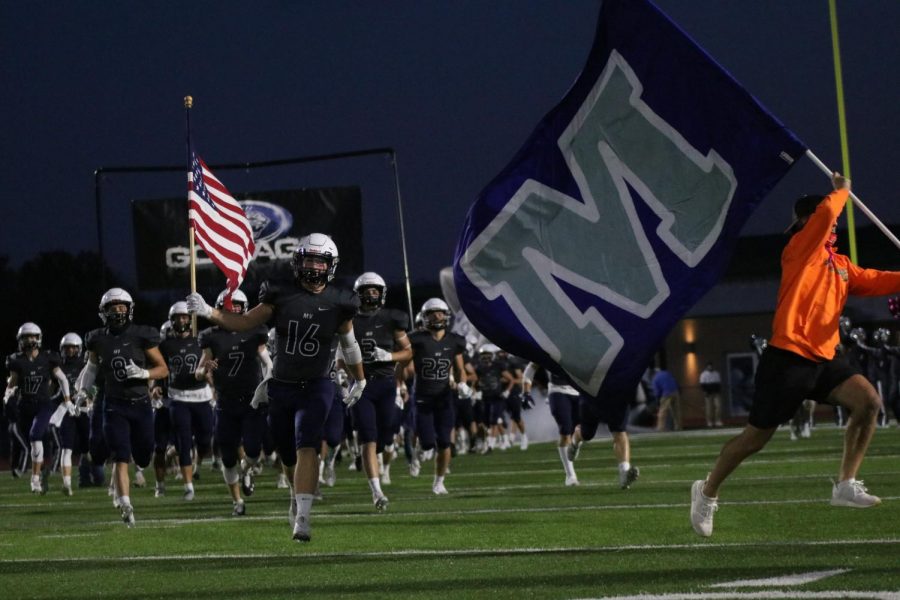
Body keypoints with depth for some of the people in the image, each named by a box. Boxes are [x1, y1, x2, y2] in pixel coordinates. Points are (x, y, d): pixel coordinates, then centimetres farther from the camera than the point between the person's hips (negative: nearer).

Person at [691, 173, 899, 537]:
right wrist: (842, 190, 3)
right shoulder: (800, 250, -3)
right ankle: (707, 492, 22)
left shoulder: (841, 266, 17)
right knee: (756, 436, 1)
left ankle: (846, 485, -8)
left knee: (868, 400, -15)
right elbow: (826, 211, -15)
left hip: (823, 359, 7)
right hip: (788, 356, -7)